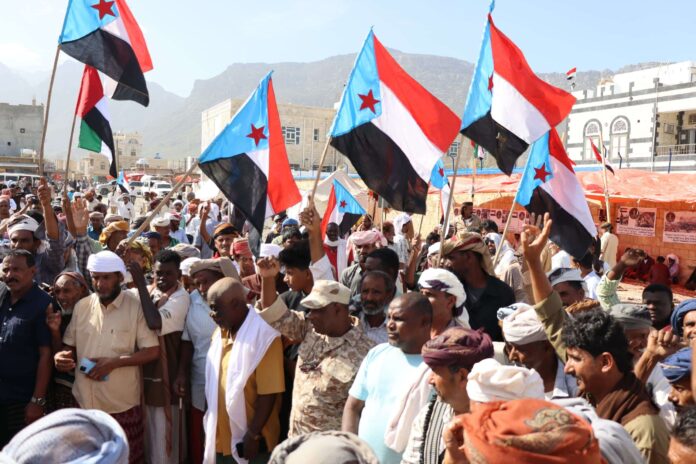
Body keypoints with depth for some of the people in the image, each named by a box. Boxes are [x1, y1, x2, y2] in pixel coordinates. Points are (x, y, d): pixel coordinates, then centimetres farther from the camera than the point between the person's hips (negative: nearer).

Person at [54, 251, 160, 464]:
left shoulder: (136, 307, -9)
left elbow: (152, 351, -11)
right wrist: (61, 356, -10)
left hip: (122, 403, -4)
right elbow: (70, 346, 12)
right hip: (84, 400, 4)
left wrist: (113, 362, -18)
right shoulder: (81, 306, 4)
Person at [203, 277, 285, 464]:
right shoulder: (220, 333, 6)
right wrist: (211, 428, 13)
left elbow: (268, 393, -19)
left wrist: (253, 435, -16)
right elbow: (214, 385, 12)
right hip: (222, 438, 7)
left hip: (248, 440, -6)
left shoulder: (264, 336, -18)